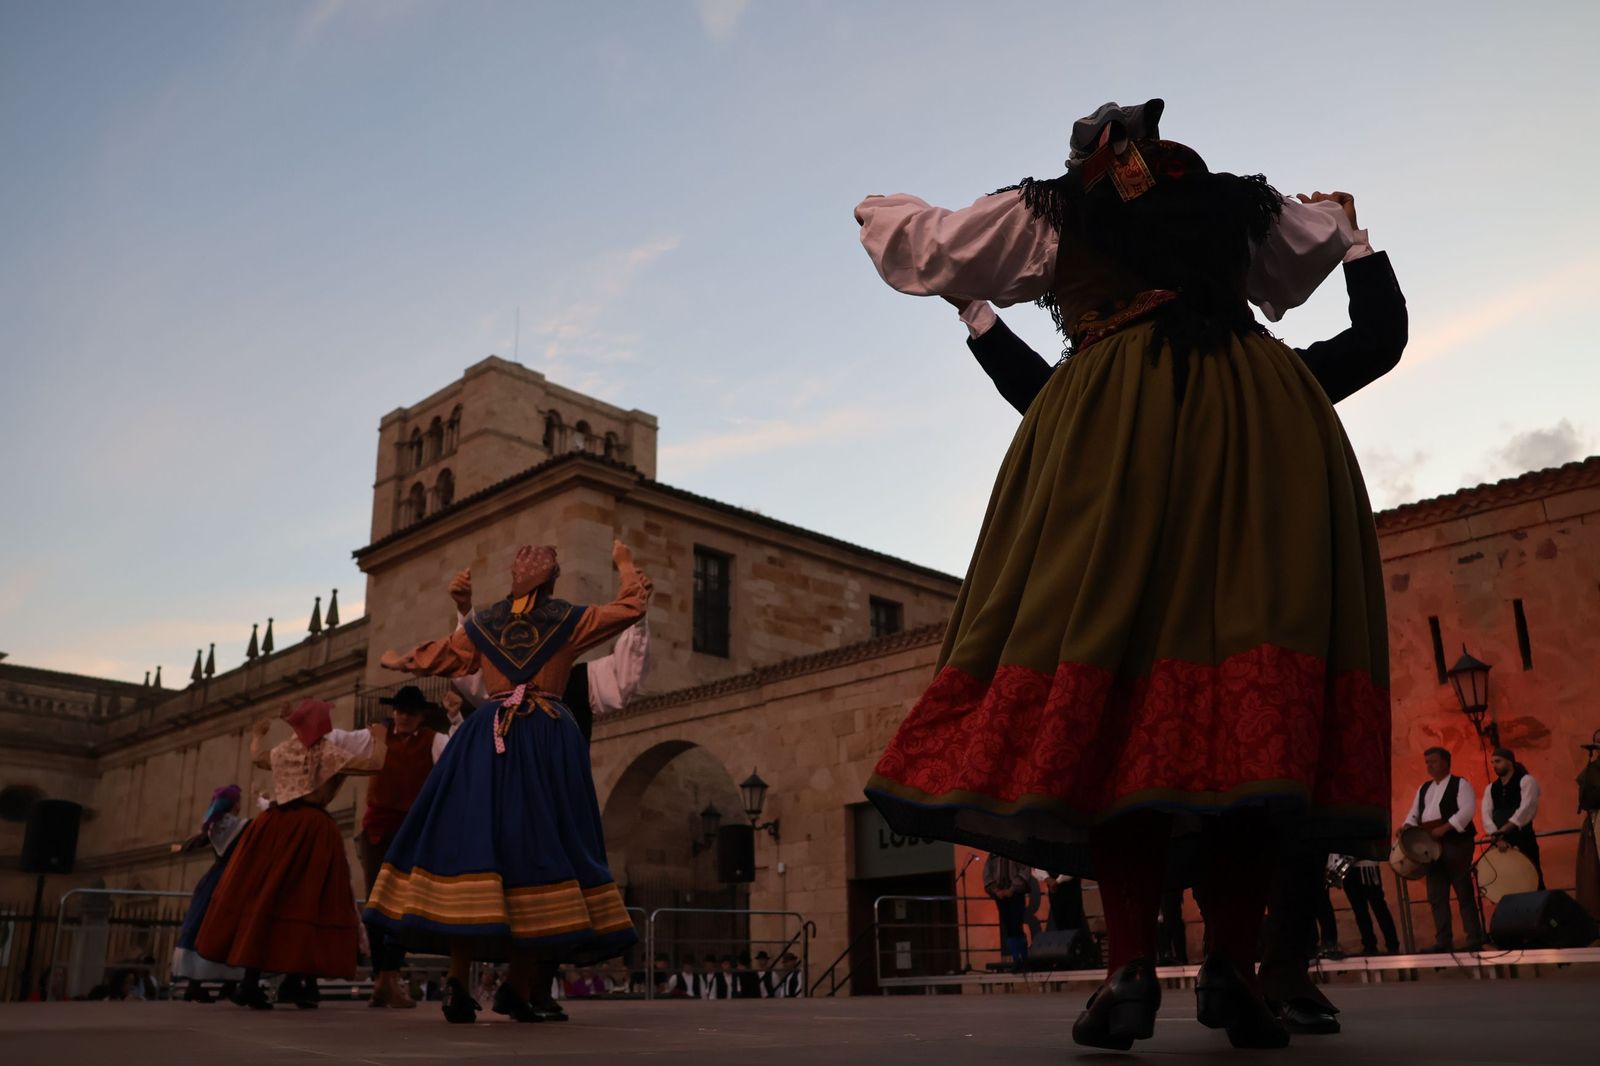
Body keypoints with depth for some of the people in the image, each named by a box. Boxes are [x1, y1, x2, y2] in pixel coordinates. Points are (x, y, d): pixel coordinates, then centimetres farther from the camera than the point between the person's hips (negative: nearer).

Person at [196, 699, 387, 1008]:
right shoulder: (328, 753, -3)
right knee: (304, 902, 1)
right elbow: (375, 764, -7)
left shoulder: (280, 752, 14)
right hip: (312, 829, -5)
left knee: (261, 899, 9)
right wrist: (379, 738, 13)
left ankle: (251, 980, 6)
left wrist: (257, 735, 57)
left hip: (273, 824, 5)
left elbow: (256, 756, 37)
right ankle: (294, 981, -2)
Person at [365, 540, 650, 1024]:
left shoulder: (481, 622, 12)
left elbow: (435, 657, 27)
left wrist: (396, 662, 47)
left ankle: (458, 980, -5)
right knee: (540, 847, 0)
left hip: (486, 738, 2)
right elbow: (632, 607, 11)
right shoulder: (568, 620, 5)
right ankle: (521, 985, -1)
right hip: (548, 740, -2)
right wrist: (625, 563, 28)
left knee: (472, 841, 1)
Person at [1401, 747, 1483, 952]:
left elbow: (1466, 811, -15)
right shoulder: (1424, 788, 19)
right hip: (1432, 846, 7)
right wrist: (1407, 826, -5)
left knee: (1464, 893, -3)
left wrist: (1444, 828, -23)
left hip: (1456, 844, -7)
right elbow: (1414, 813, 16)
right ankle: (1443, 941, 9)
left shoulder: (1460, 784, -2)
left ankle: (1475, 940, 2)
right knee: (1436, 896, 5)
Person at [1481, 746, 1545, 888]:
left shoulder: (1526, 781, -3)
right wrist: (1497, 838, -16)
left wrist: (1502, 831, -28)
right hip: (1500, 843, 5)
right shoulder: (1490, 788, 14)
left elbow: (1527, 808, -18)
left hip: (1523, 840, -5)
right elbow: (1486, 815, 2)